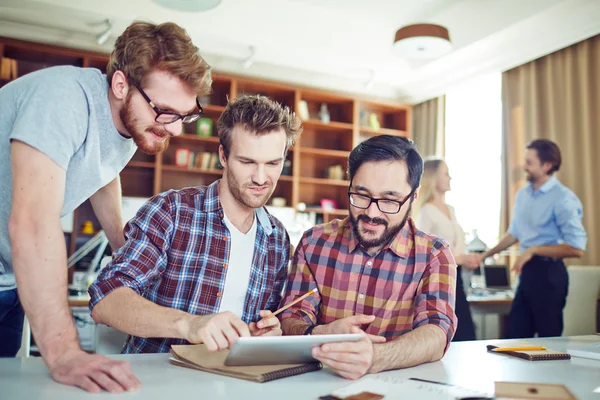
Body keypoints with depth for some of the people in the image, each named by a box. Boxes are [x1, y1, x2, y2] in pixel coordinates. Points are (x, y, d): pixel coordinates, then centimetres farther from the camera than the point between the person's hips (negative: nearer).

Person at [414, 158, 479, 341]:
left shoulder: (450, 210, 14)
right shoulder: (426, 211, -11)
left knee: (465, 335, 8)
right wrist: (461, 259, -17)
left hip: (454, 278, 8)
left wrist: (468, 259, 3)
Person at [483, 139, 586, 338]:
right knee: (516, 334, 12)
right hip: (527, 271, 8)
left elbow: (576, 248, -19)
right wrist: (486, 254, 16)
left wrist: (534, 250, -17)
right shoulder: (523, 194, 9)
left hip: (548, 272, -7)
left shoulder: (562, 198, -15)